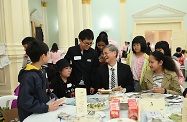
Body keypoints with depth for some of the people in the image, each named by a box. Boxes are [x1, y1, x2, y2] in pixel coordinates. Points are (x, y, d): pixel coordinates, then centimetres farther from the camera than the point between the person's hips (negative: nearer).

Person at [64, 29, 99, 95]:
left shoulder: (93, 53, 0)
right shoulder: (71, 51, -4)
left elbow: (95, 71, 4)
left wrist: (93, 86, 1)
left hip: (88, 87, 1)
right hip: (74, 86, -1)